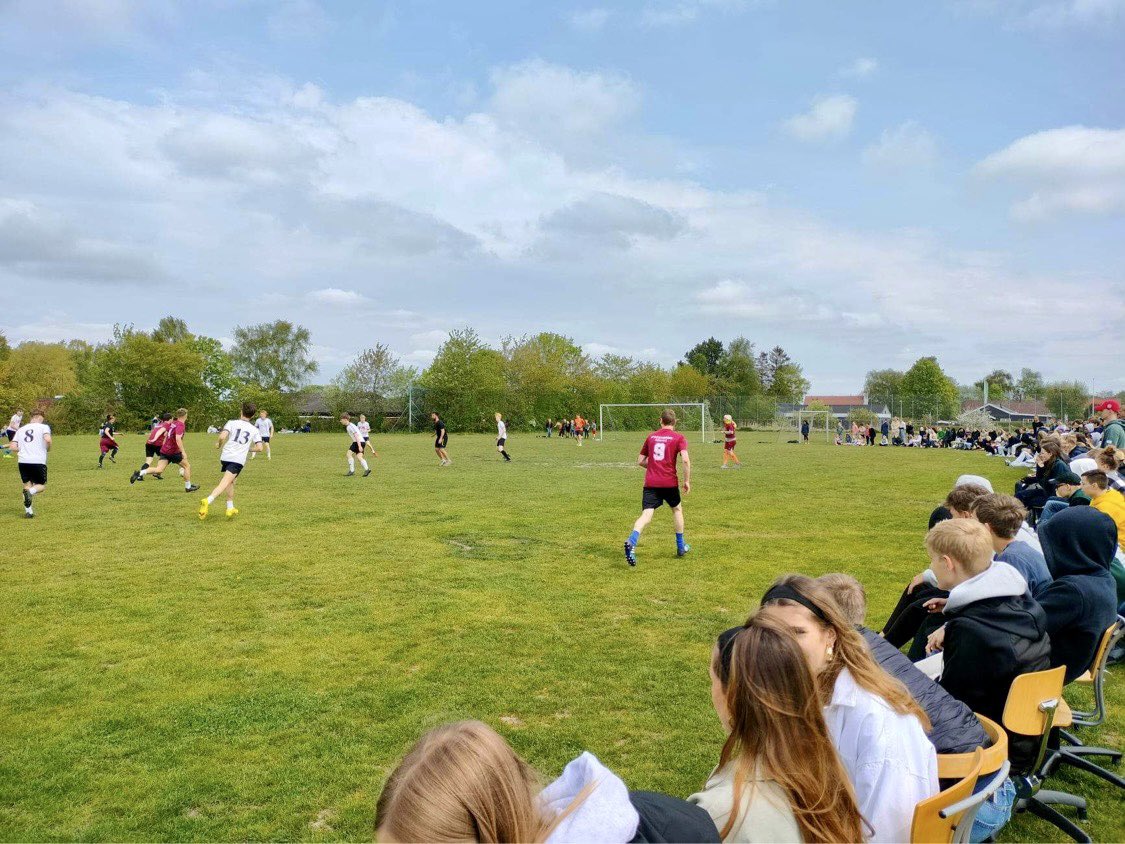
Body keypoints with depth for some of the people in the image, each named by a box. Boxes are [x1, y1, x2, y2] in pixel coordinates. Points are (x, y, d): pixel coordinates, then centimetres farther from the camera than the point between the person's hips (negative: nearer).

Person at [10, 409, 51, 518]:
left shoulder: (20, 429, 17)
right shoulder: (44, 427, 4)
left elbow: (12, 447, 8)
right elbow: (48, 439, -16)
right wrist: (48, 448, 4)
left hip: (23, 461, 4)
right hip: (38, 461, -4)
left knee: (27, 486, 17)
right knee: (42, 485, 13)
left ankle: (28, 511, 5)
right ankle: (30, 492, -21)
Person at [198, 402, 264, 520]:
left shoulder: (232, 423, 5)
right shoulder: (254, 429, 9)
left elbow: (222, 436, -11)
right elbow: (259, 448, 2)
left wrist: (218, 444, 10)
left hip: (225, 456, 2)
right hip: (239, 460, -2)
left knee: (231, 482, 23)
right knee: (224, 484, -12)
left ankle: (230, 508, 24)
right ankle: (208, 501, -37)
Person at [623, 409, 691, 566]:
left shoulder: (651, 437, 12)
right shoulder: (679, 437, 1)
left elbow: (640, 461, 15)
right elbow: (686, 460, -13)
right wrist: (687, 481, -3)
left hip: (650, 483, 2)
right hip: (670, 482, -1)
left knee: (646, 515, -7)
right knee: (677, 509, 23)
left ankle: (631, 542, -34)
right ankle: (681, 546, 31)